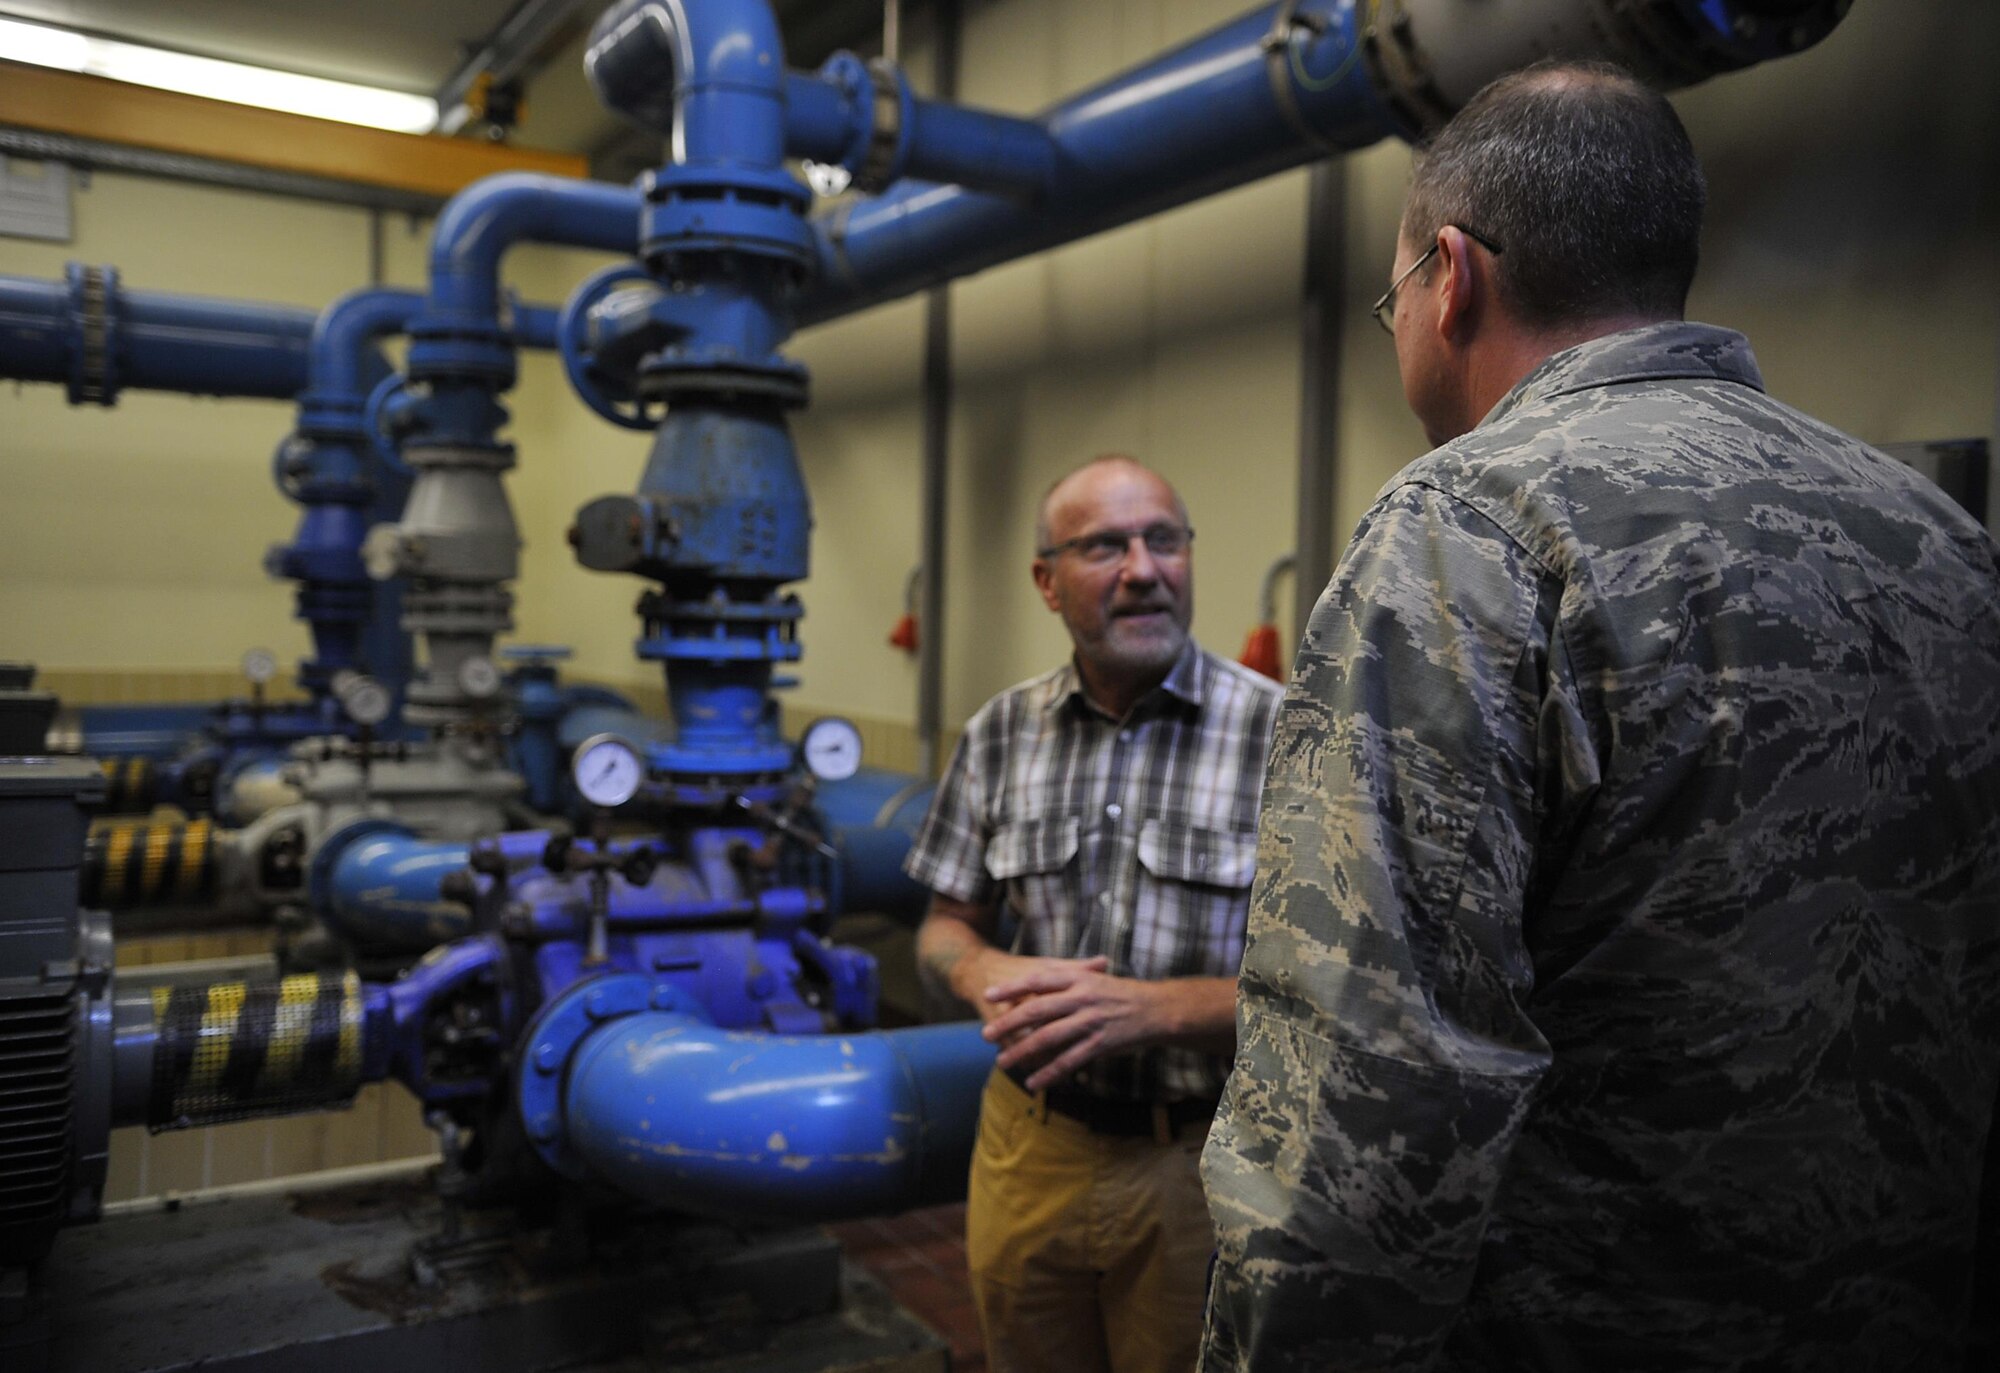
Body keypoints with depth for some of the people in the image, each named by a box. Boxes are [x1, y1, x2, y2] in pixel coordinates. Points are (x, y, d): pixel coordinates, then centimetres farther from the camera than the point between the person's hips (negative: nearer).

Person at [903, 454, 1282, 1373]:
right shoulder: (1001, 734, 0)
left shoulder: (1282, 735, -13)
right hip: (1028, 1148, 4)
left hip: (1197, 1161, -3)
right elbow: (947, 926, 8)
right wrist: (986, 973, -15)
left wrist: (1156, 1008, -25)